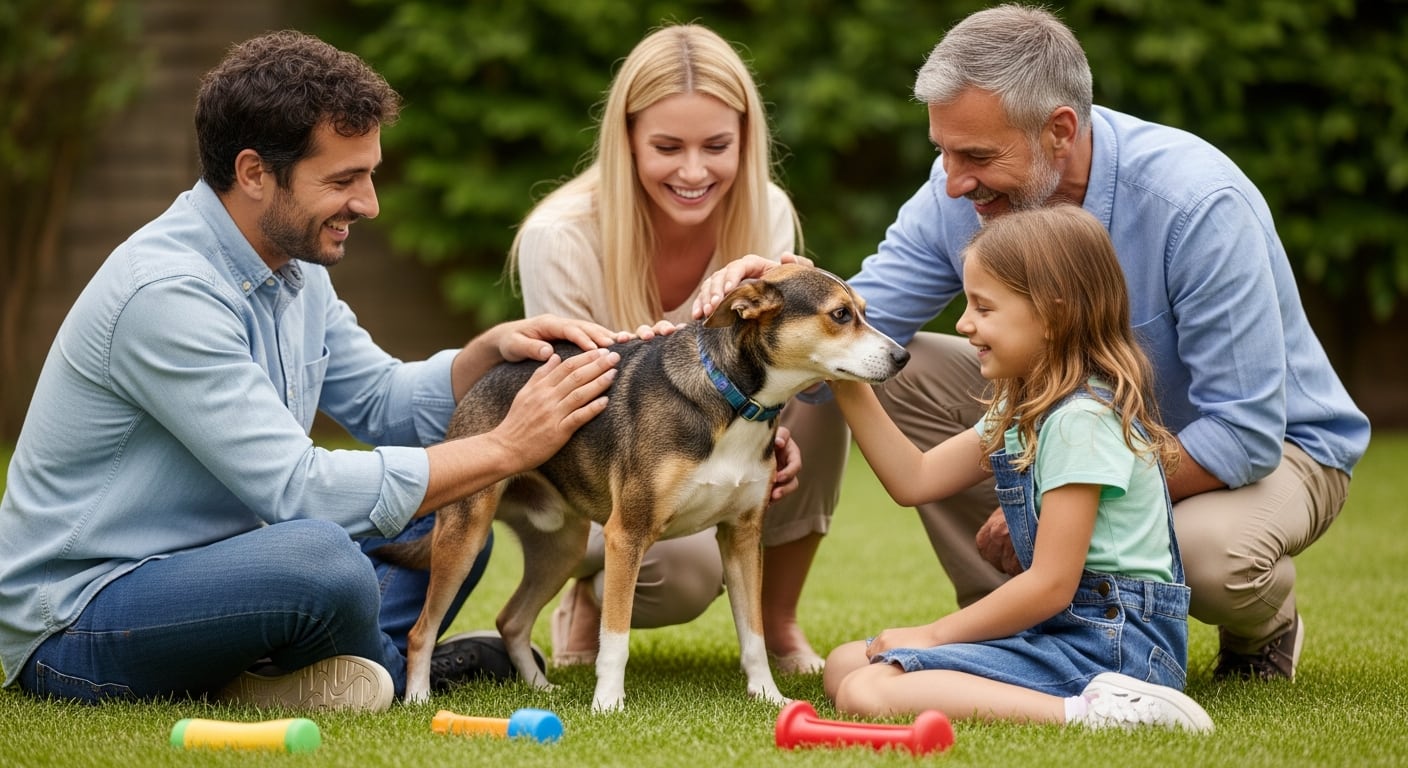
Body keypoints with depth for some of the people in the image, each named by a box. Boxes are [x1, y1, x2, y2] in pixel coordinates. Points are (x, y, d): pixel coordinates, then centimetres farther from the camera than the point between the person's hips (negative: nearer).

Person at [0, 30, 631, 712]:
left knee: (451, 520, 10)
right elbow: (299, 488, -28)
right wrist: (507, 448, -22)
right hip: (74, 630, -9)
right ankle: (394, 667, -1)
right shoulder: (166, 293, -25)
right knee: (321, 557, -34)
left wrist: (490, 350, -5)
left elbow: (383, 401, 16)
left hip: (205, 566, 10)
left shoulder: (293, 268, 6)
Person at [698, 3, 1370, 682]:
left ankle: (1265, 620, 0)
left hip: (1271, 444, -5)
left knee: (1208, 552, -40)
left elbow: (1244, 436, -32)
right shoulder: (958, 198, -16)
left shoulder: (1197, 204, -33)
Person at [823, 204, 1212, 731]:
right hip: (1064, 625, 11)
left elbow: (1051, 585, -18)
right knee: (844, 665, 9)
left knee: (865, 693, -24)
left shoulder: (1080, 420, -15)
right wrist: (846, 384, 7)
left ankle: (1087, 713, -31)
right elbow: (914, 479, 15)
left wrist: (935, 635, -7)